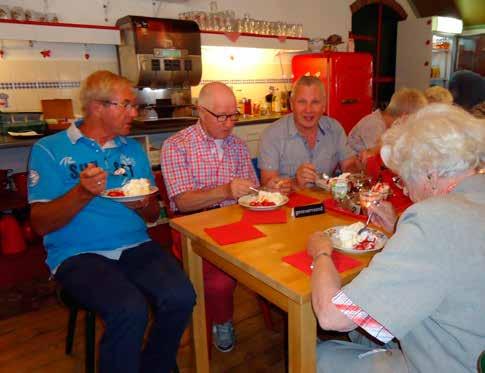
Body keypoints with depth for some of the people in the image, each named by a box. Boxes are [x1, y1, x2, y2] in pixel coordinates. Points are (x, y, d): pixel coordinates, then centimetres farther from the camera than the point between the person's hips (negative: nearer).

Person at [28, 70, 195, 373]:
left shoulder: (134, 149, 14)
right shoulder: (49, 150, 2)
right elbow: (41, 224, -3)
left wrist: (142, 205, -9)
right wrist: (82, 193, -18)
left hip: (136, 246, 4)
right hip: (78, 254, -3)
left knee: (181, 297, -20)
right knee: (130, 310, -30)